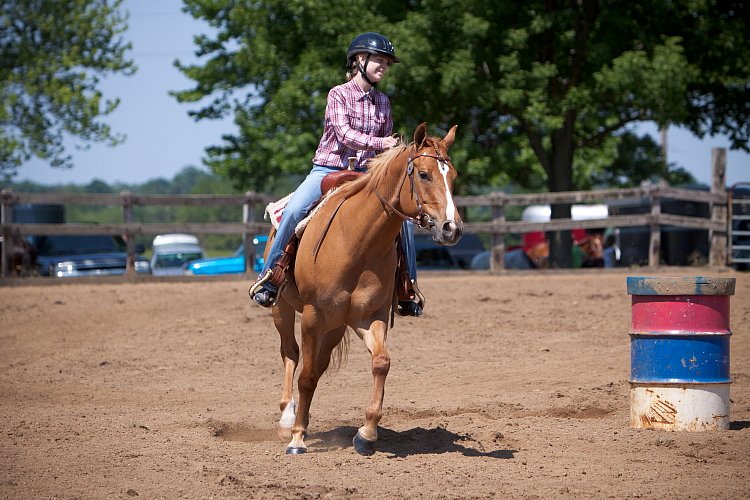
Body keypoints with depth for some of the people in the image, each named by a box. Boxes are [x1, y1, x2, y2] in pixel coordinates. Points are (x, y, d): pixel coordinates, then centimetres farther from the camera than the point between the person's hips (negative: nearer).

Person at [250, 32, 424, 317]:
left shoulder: (383, 102, 11)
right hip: (328, 170, -4)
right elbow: (344, 134, -18)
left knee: (402, 215, -16)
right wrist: (379, 143, -28)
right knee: (294, 210, -30)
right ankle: (268, 279, -16)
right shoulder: (339, 94, -4)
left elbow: (387, 146, 21)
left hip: (365, 175, 4)